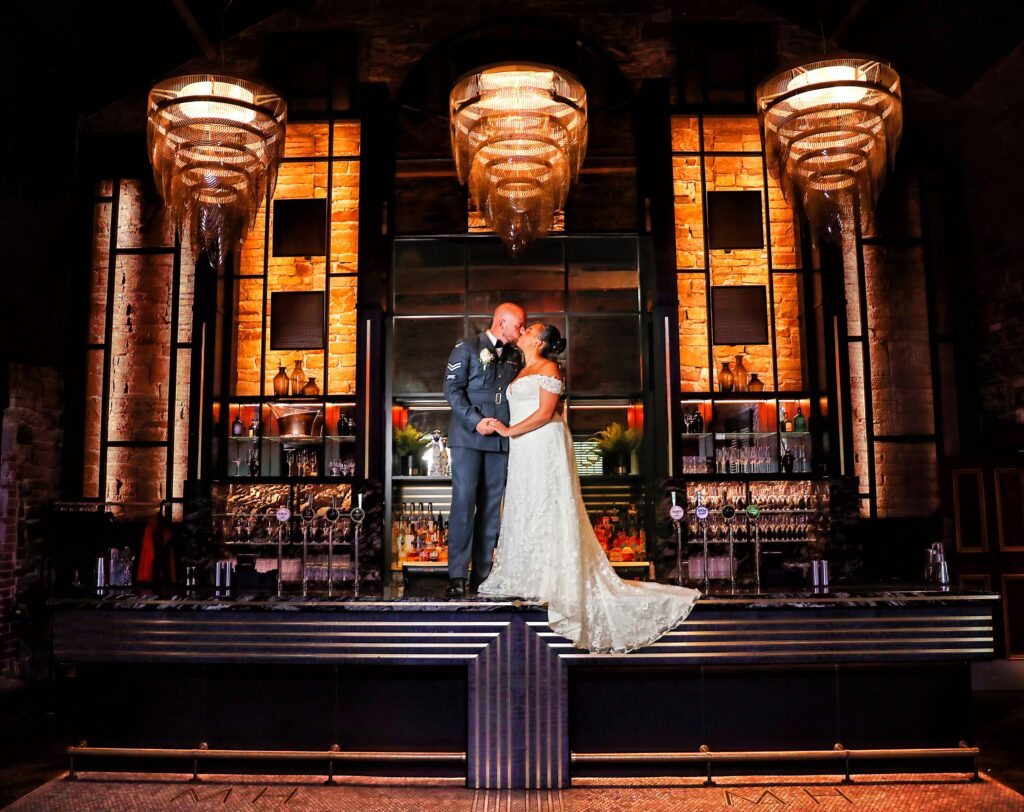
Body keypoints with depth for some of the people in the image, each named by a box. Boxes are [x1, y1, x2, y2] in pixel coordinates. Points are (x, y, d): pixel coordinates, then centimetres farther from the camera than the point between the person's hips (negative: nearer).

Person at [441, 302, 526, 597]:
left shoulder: (514, 356, 16)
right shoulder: (467, 347, 2)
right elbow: (452, 388, -6)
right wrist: (475, 421, -15)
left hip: (500, 439, 5)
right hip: (468, 436, -5)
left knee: (491, 506, 4)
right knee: (464, 501, -8)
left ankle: (483, 575, 10)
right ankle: (457, 576, -4)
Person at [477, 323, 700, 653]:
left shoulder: (548, 368, -7)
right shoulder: (523, 371, 20)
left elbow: (545, 413, -16)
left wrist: (509, 430, -14)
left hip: (545, 449, -9)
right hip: (524, 452, 9)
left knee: (547, 509, -7)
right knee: (525, 510, 8)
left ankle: (554, 580, -2)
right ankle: (530, 576, 13)